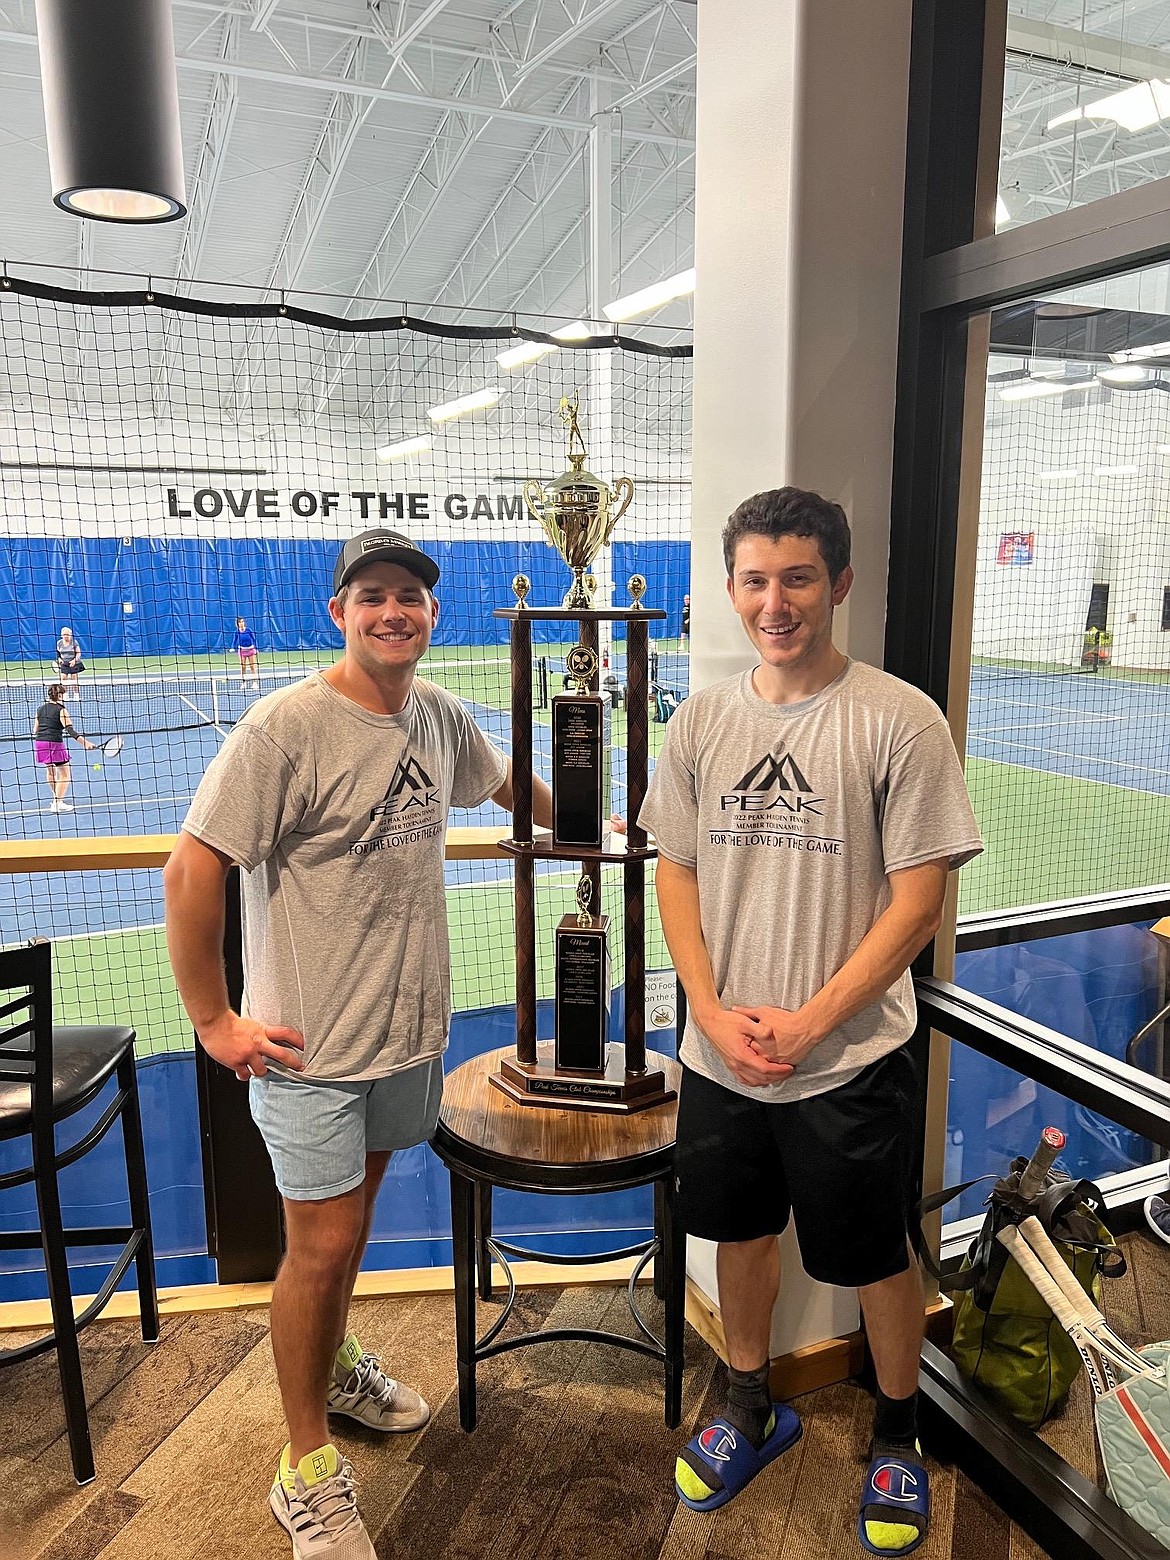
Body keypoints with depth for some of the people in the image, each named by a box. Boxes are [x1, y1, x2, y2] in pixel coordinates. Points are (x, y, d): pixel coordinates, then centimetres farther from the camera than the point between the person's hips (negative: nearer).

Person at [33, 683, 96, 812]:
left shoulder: (41, 709, 13)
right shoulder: (61, 710, -6)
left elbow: (35, 730, 16)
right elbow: (70, 730, -18)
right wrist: (85, 742, -26)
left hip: (39, 742, 8)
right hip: (55, 743, -8)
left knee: (50, 771, 27)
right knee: (65, 775, 1)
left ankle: (57, 798, 43)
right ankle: (57, 804, -6)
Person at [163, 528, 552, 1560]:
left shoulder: (440, 716, 1)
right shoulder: (286, 727, -19)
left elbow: (505, 781, 23)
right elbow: (192, 871, -19)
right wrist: (214, 1022, -15)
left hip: (410, 1025, 6)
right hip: (310, 1042, -6)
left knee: (354, 1212, 23)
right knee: (322, 1241, 4)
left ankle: (330, 1367, 49)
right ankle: (307, 1470, 27)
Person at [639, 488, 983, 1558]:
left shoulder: (900, 721, -12)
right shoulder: (703, 720, 1)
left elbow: (918, 902, -12)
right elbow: (676, 871, 4)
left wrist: (809, 1023, -16)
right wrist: (714, 1012, -7)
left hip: (849, 1060, -4)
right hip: (721, 1056, 4)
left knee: (875, 1256, 14)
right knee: (742, 1231, 21)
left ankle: (897, 1437, 43)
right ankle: (753, 1411, 47)